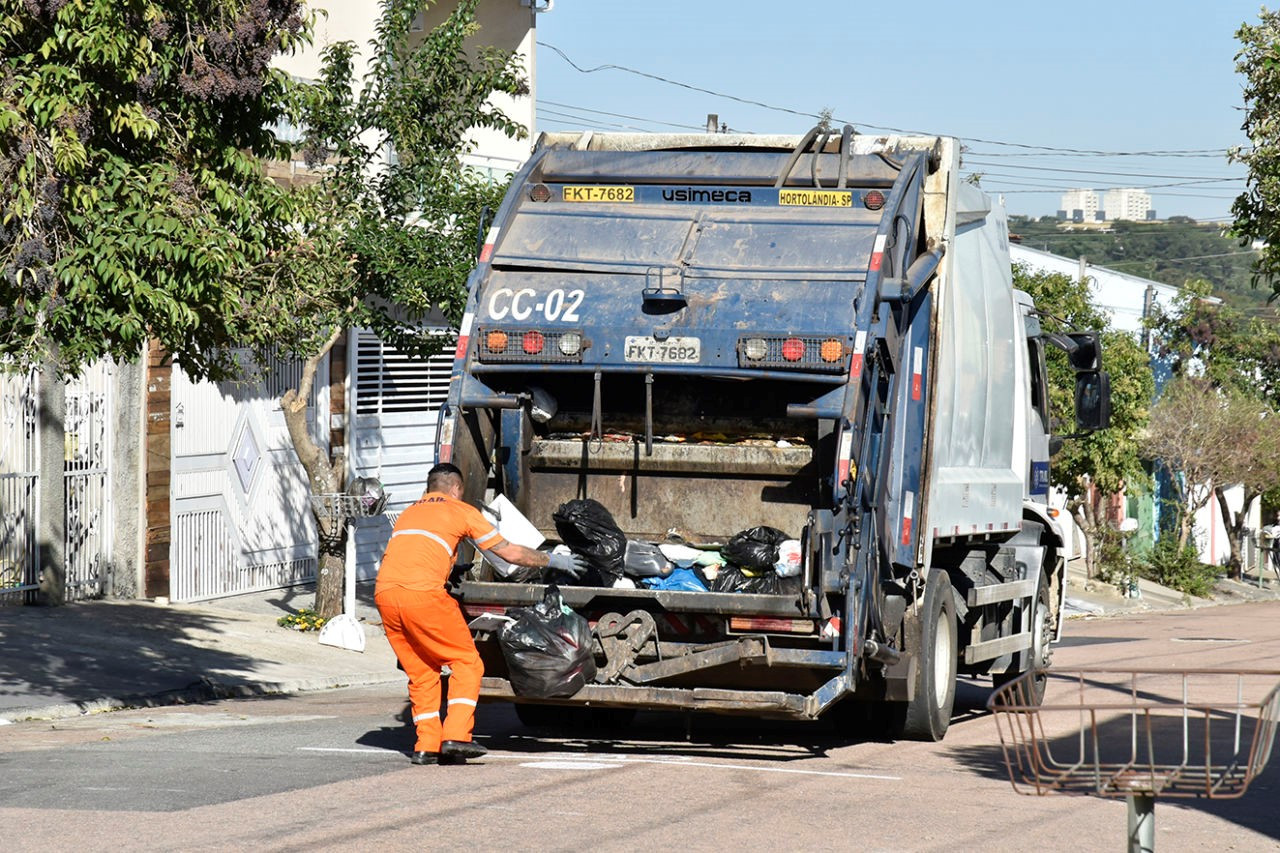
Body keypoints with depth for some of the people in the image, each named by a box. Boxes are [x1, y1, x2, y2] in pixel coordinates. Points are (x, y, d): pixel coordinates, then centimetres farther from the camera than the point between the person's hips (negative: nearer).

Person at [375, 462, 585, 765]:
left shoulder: (408, 513, 30)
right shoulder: (461, 511, 15)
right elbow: (509, 552, 18)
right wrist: (553, 561, 31)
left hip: (384, 592, 6)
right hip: (422, 592, -6)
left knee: (420, 672, 17)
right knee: (466, 662, 6)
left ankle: (427, 745, 11)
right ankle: (455, 737, -6)